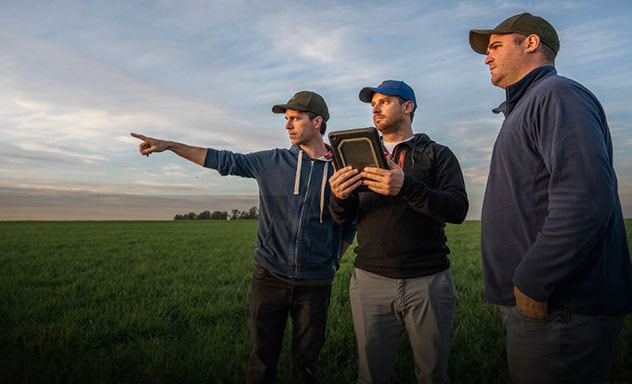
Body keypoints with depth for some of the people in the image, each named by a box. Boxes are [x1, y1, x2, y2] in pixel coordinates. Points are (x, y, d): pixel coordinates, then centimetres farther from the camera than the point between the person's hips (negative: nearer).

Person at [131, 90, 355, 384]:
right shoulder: (272, 162, 2)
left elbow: (349, 225, 10)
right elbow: (223, 160, 7)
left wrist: (332, 262, 7)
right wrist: (169, 145, 6)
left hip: (315, 283, 0)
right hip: (270, 277, 1)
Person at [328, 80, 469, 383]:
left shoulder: (438, 155, 5)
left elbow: (458, 209, -11)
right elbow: (343, 218, 8)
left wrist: (406, 187, -27)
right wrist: (338, 197, -16)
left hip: (429, 282, -2)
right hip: (370, 280, 2)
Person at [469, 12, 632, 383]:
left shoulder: (557, 94, -11)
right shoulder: (527, 106, 21)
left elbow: (585, 199, -26)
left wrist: (531, 284, -21)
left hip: (559, 311, -10)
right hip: (534, 302, 10)